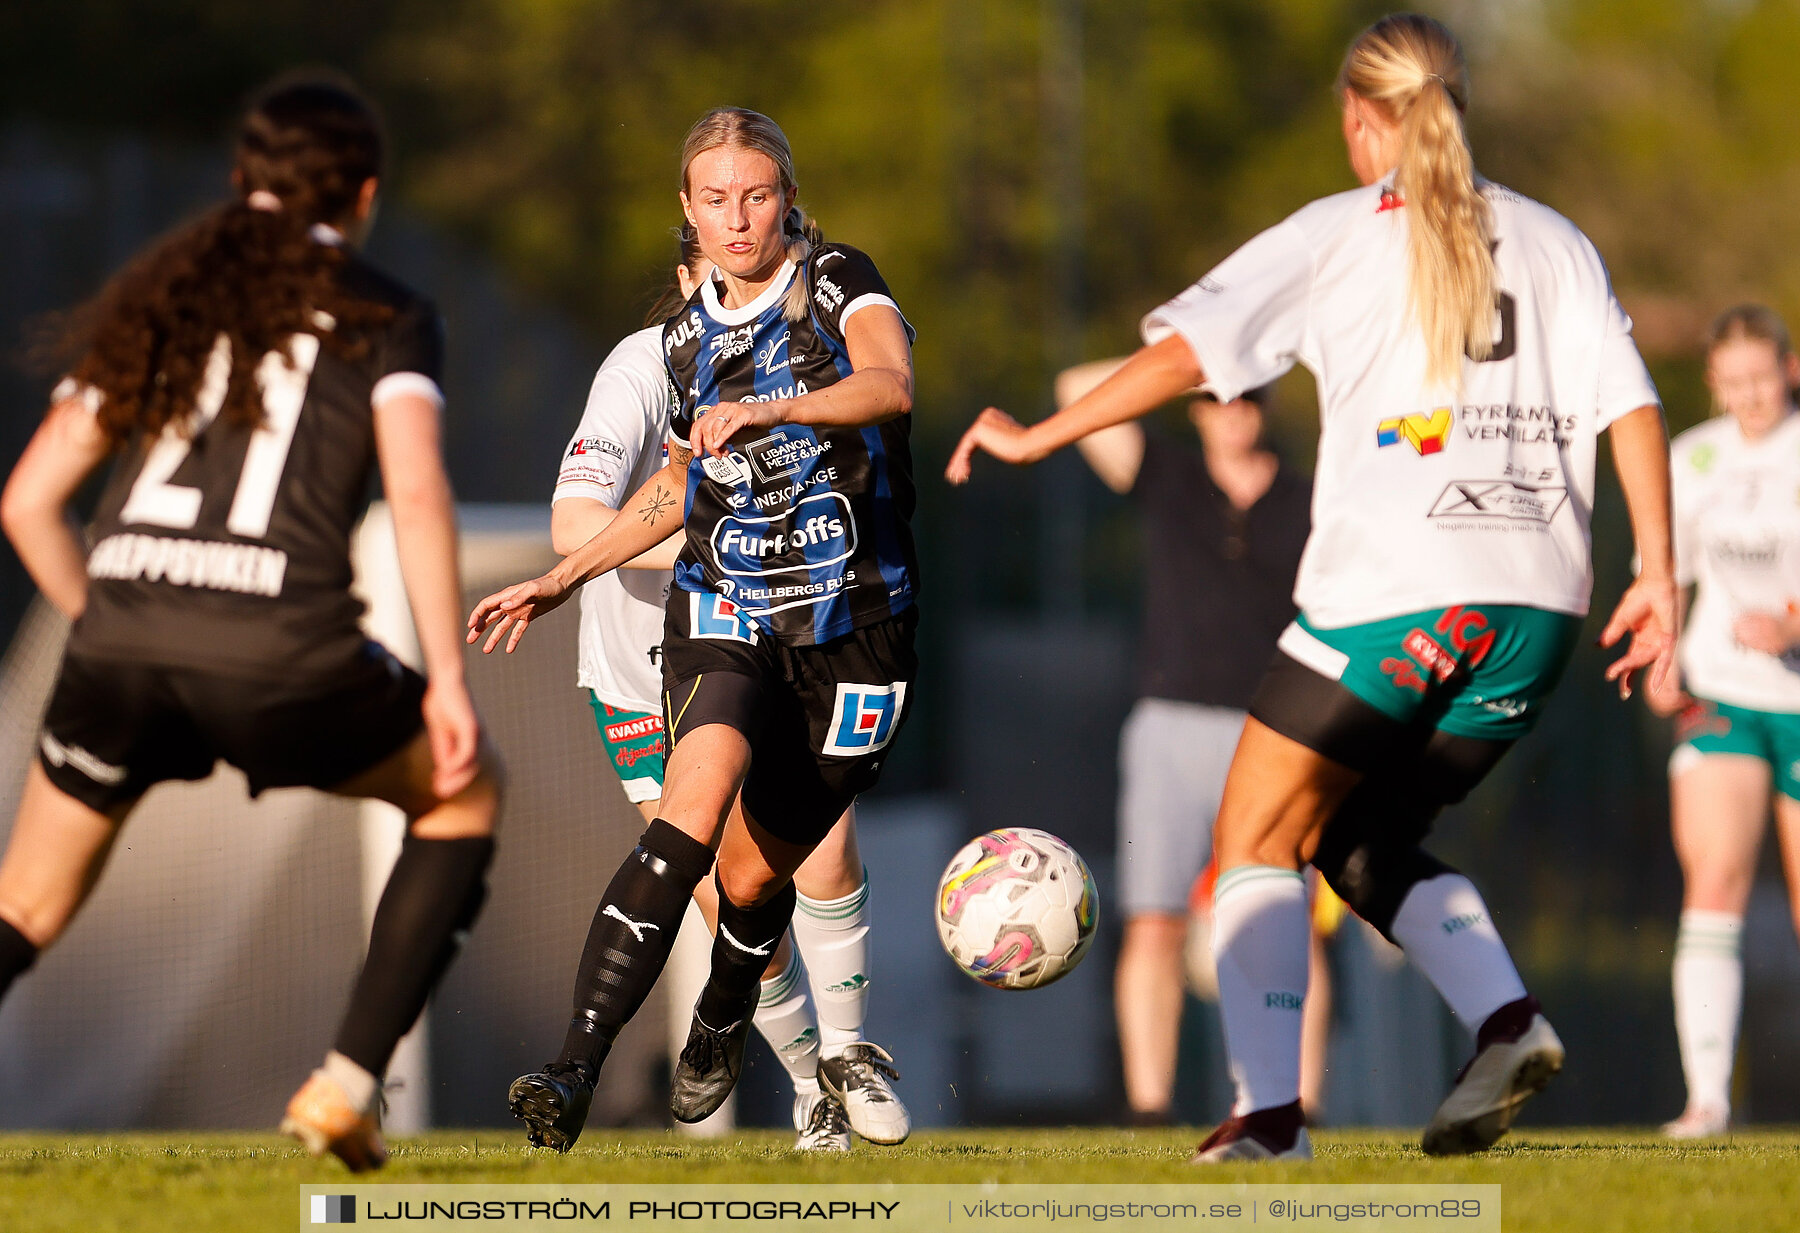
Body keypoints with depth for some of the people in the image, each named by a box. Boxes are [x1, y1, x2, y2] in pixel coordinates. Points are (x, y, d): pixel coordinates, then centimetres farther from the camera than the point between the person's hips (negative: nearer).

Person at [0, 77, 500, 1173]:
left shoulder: (160, 303, 23)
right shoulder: (387, 316, 12)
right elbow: (417, 489, -5)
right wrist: (448, 677, -4)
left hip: (123, 642, 3)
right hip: (283, 652, -3)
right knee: (465, 794, 24)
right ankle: (349, 1085, 14)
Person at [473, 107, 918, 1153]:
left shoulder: (839, 283, -5)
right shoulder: (690, 333, 10)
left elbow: (891, 385, -27)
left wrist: (768, 409, -44)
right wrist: (563, 579, 24)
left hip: (855, 620, -2)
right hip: (725, 614, 2)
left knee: (756, 875, 6)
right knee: (697, 798, -27)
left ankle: (721, 1029, 42)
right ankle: (579, 1067, -36)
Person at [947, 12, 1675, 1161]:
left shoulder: (1335, 236, 5)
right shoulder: (1552, 241, 14)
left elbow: (1187, 352, -3)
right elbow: (1632, 403, 4)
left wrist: (1039, 437, 5)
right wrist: (1659, 575, 3)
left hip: (1390, 593, -5)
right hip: (1538, 605, 5)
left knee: (1257, 847, 9)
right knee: (1369, 845, 20)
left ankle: (1270, 1111, -6)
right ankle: (1508, 1018, -4)